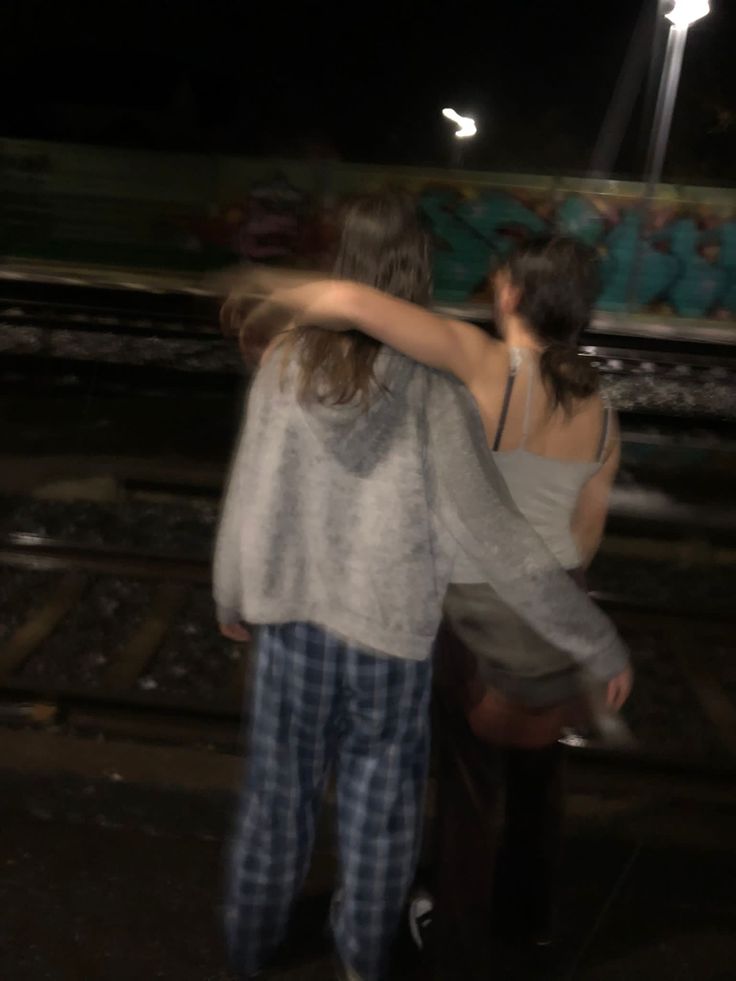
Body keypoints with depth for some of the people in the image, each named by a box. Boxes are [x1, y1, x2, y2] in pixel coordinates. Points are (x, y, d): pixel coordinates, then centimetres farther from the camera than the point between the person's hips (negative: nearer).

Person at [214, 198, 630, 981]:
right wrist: (597, 643, -11)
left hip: (292, 614, 3)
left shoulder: (287, 360, -13)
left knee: (280, 787, 21)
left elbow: (248, 492, -4)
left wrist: (232, 593, 15)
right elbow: (494, 540, -20)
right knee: (379, 798, 20)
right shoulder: (431, 392, -21)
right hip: (389, 628, -2)